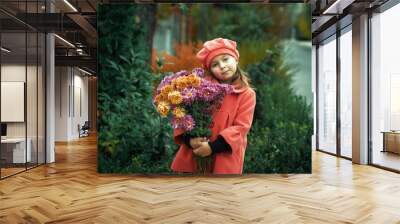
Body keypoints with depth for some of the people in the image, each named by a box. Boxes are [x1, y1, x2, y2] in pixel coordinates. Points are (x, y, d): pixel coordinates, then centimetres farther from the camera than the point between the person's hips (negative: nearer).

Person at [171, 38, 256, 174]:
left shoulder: (247, 94, -1)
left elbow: (241, 127, -9)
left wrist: (213, 147, -18)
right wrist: (189, 139, -17)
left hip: (225, 160, -2)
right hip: (193, 156, 2)